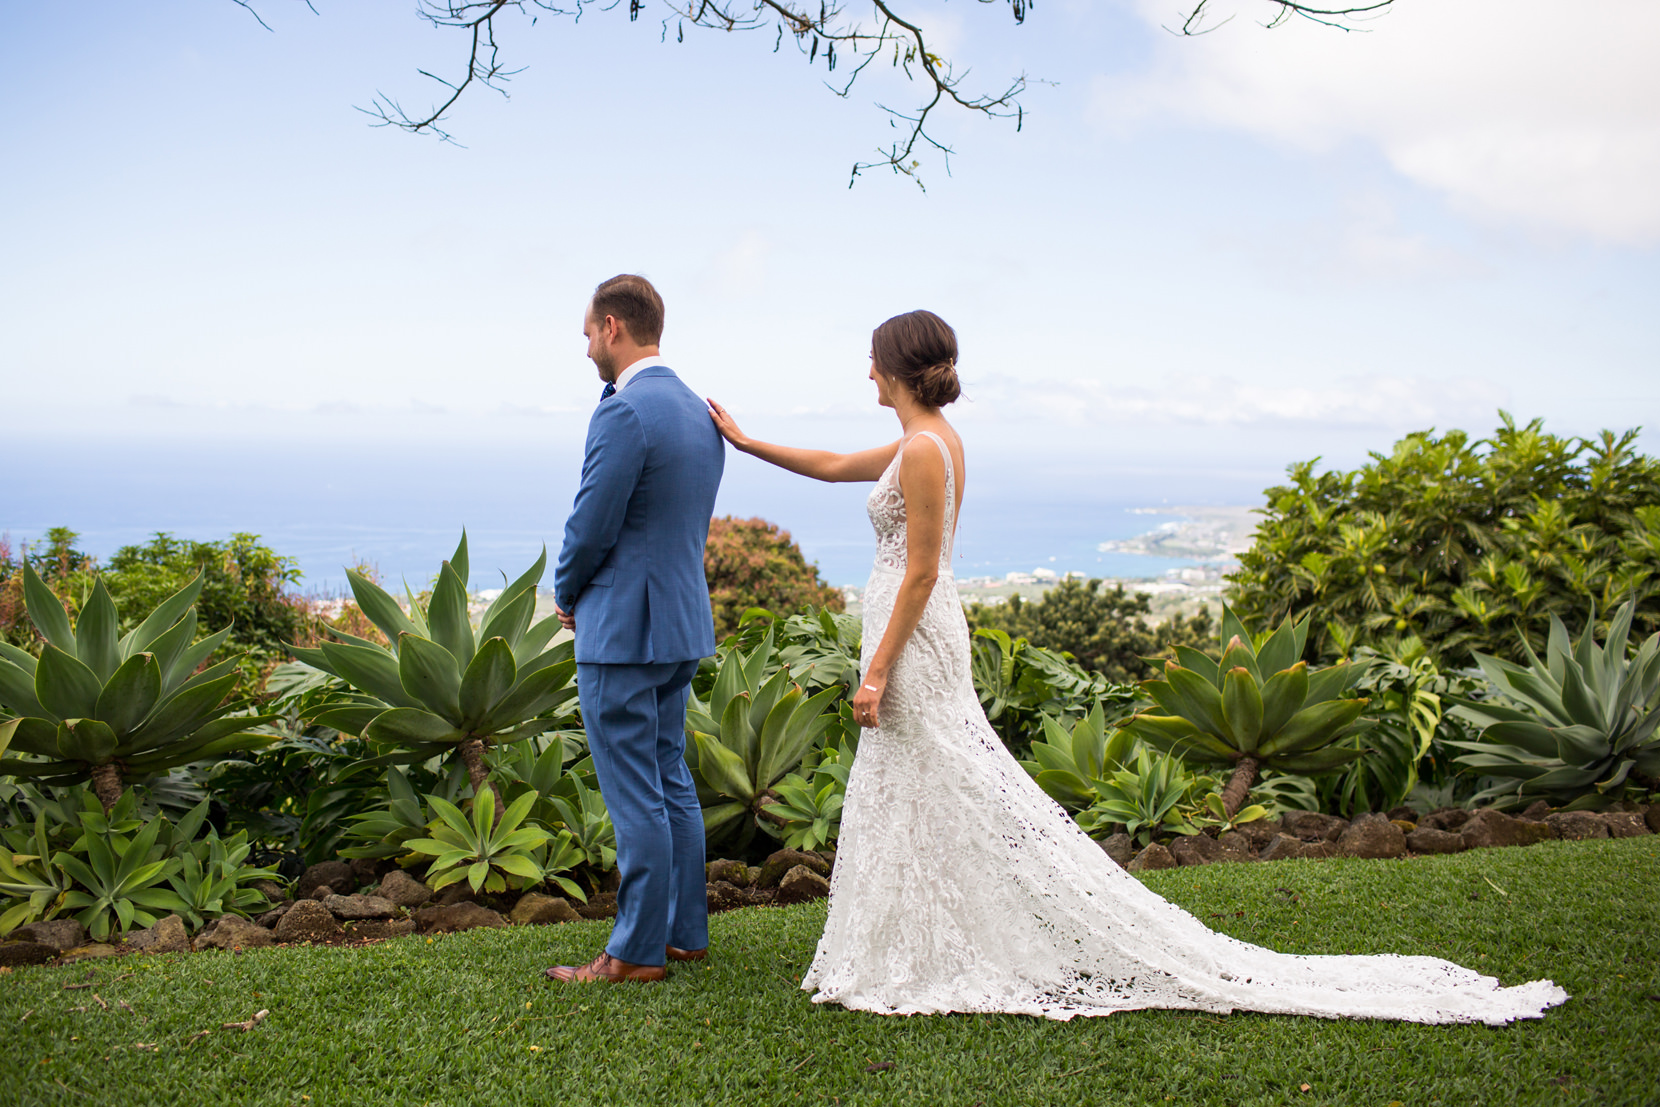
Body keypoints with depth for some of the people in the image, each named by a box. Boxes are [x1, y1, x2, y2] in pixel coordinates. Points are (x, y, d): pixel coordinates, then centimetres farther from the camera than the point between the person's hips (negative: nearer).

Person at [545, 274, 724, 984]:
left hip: (623, 630, -9)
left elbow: (592, 526, -17)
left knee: (636, 798, -1)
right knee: (671, 782, 16)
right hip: (683, 622, 9)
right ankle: (685, 932, 25)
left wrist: (566, 594, 3)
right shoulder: (700, 412, 11)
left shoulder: (624, 411, -18)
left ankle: (639, 952, 8)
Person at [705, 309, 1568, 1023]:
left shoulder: (924, 449, -17)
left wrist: (878, 670, -17)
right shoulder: (928, 441, 12)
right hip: (915, 632, 10)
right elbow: (834, 467, 25)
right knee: (910, 799, 15)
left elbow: (920, 573, -19)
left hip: (914, 639, -10)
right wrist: (745, 440, 27)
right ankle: (920, 949, 25)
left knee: (951, 801, -2)